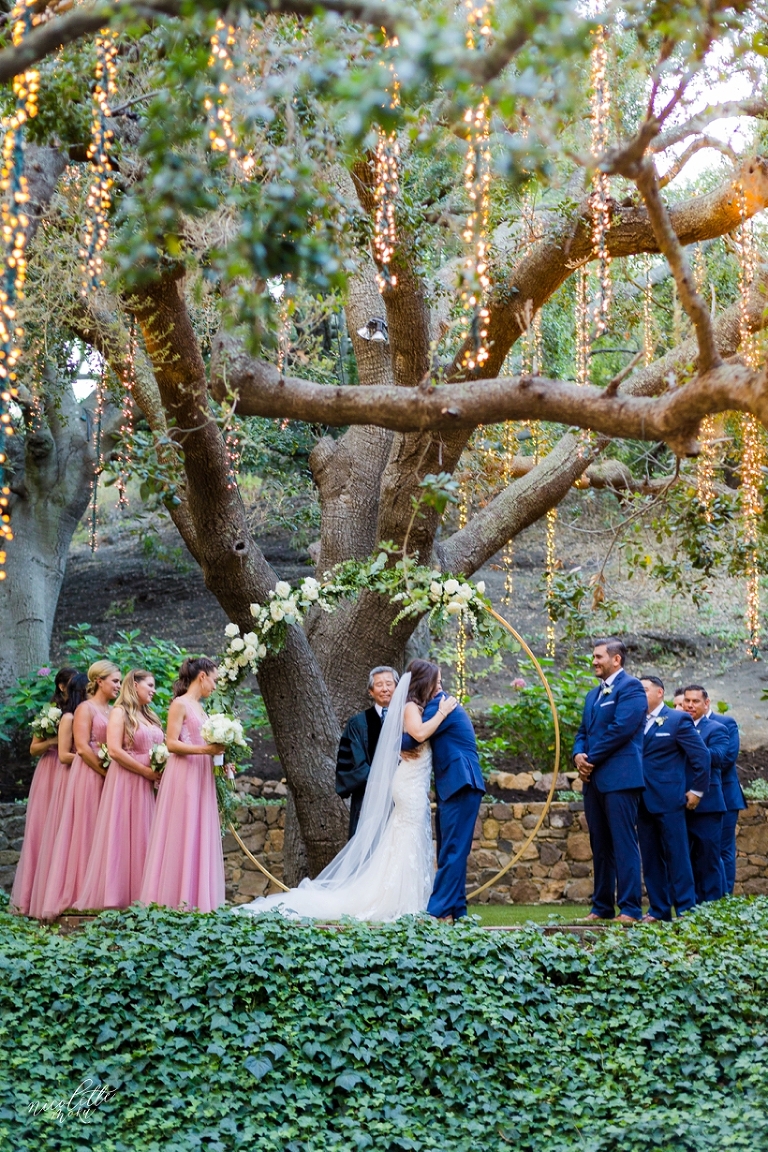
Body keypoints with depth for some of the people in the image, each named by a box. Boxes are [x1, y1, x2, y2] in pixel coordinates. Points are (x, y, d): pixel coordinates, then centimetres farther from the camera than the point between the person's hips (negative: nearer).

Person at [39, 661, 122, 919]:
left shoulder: (112, 711, 16)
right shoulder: (86, 708, -4)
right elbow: (82, 747, -14)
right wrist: (107, 773, -14)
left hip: (110, 778, 7)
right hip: (90, 777, -7)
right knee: (84, 833, -6)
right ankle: (79, 895, -3)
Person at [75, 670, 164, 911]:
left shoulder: (150, 716, 19)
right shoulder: (120, 712, -4)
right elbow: (114, 750, -15)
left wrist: (160, 773, 2)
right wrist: (146, 771, -16)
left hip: (149, 783, 7)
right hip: (126, 780, -7)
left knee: (144, 836, 5)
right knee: (124, 835, -7)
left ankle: (141, 895, 7)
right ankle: (117, 895, -4)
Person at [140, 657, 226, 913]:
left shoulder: (198, 707, 18)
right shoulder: (180, 704, -6)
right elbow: (171, 743, -13)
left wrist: (216, 753, 7)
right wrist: (204, 749, -22)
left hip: (201, 775, 9)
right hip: (183, 775, -8)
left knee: (200, 836, 6)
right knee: (181, 835, -7)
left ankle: (195, 897, 7)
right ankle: (175, 897, -4)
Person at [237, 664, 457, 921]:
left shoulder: (417, 707, 17)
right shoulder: (410, 707, -11)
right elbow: (419, 733, -30)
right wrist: (442, 713, -21)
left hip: (415, 788, 9)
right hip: (411, 787, -9)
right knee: (409, 843, -7)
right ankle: (403, 902, -4)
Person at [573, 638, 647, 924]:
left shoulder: (630, 687, -5)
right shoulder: (593, 694, 22)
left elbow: (621, 728, -16)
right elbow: (583, 732, 21)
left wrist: (591, 759, -12)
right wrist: (578, 755, -1)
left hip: (619, 778, -8)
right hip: (594, 779, 9)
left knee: (624, 844, -8)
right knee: (600, 846, 10)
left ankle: (630, 909, -7)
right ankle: (602, 907, 15)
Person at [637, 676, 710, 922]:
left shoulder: (678, 720, -2)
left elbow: (702, 756, -4)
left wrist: (697, 790, -6)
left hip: (668, 800, -5)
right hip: (644, 802, 5)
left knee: (677, 855, -3)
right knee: (650, 858, 8)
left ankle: (686, 909, 3)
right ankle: (658, 909, 14)